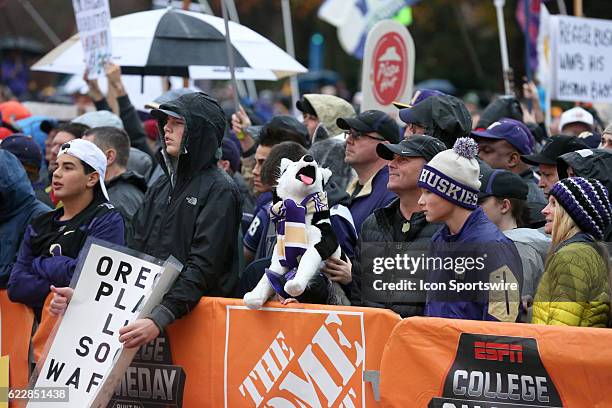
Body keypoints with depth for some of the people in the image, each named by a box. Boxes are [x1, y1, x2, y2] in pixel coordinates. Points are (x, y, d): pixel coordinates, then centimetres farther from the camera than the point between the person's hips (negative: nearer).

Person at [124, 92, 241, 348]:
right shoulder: (162, 186, 19)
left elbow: (203, 267, -14)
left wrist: (159, 319, -25)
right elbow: (136, 248, 18)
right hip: (147, 304, 6)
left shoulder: (220, 190, -4)